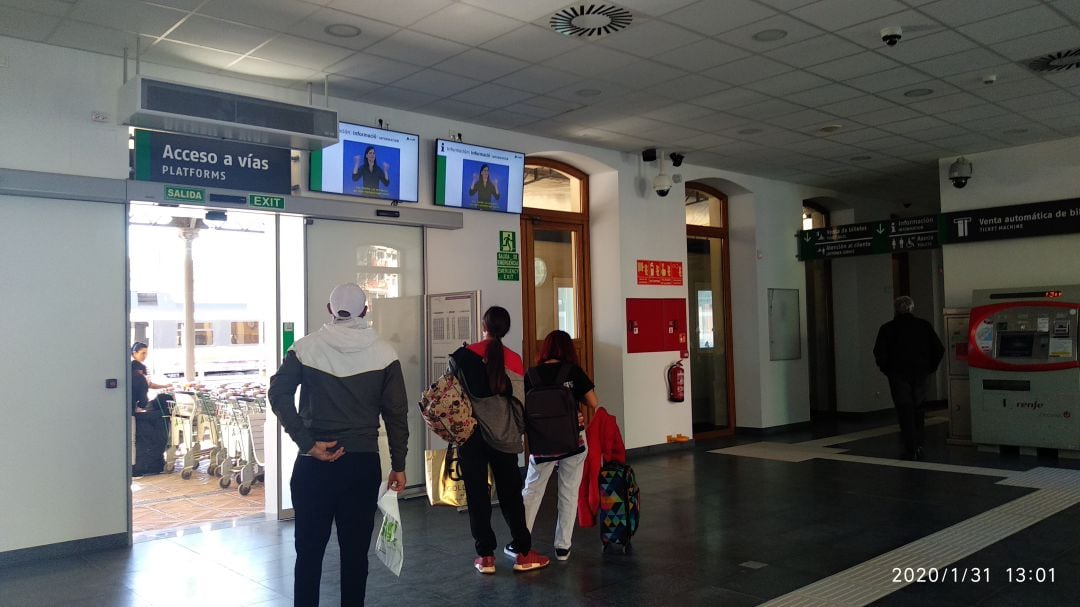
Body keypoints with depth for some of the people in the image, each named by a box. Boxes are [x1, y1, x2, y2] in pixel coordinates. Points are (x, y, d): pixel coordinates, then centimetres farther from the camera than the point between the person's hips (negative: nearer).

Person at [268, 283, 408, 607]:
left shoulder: (306, 347, 0)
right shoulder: (383, 353, -1)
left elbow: (278, 394, -10)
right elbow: (396, 412, -2)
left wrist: (308, 443, -11)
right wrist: (398, 465, 4)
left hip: (314, 463, 0)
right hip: (363, 463, 0)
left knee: (309, 550, 11)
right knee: (355, 551, 9)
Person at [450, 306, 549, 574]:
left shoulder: (464, 355, -7)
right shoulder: (514, 359, -4)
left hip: (471, 432, -1)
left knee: (477, 493, 8)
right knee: (510, 492, 11)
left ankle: (485, 556, 12)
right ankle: (523, 553, 15)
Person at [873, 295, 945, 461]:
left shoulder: (888, 328, -5)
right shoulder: (924, 326, 3)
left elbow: (879, 353, -11)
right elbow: (939, 350, 2)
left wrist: (886, 369, 3)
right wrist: (929, 368, 11)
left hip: (898, 374, -3)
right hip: (920, 375, 3)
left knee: (905, 412, 0)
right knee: (917, 410, 16)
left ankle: (911, 450, -4)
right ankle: (918, 446, 17)